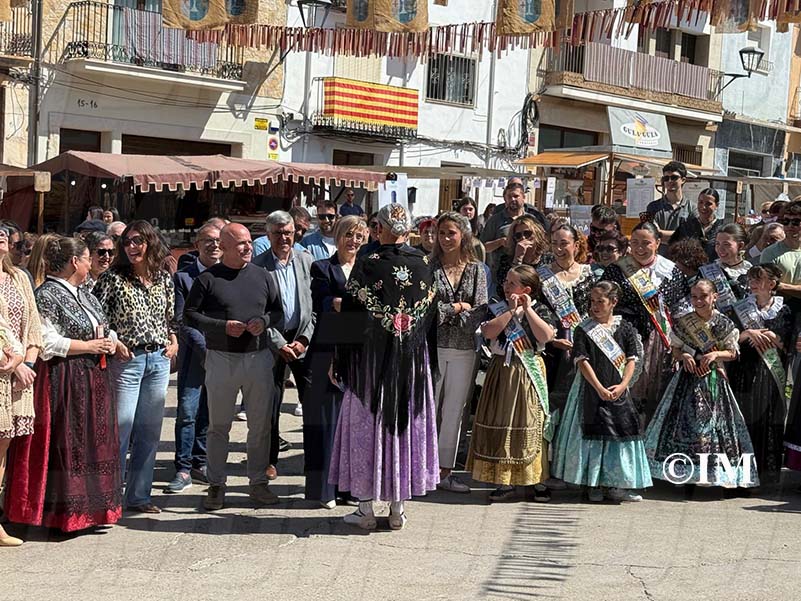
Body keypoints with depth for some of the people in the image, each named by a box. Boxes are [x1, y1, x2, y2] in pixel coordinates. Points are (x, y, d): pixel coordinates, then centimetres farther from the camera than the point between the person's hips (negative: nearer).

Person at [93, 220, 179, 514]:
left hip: (159, 360, 5)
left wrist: (174, 340, 4)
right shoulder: (113, 277, -4)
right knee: (121, 428, -5)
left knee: (150, 431, 9)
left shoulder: (164, 279, 9)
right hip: (126, 359, -5)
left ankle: (138, 495, 18)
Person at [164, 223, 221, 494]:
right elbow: (181, 320, -4)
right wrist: (206, 348, -12)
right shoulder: (183, 277, 1)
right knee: (187, 413, -5)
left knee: (209, 414, 9)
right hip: (194, 356, -2)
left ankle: (199, 464, 20)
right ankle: (183, 470, 1)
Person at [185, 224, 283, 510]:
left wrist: (264, 321, -7)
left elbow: (278, 311, 15)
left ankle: (258, 482, 17)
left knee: (261, 425, 7)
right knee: (219, 425, 4)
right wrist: (222, 326, -13)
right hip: (221, 358, -3)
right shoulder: (208, 279, -2)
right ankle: (216, 485, 13)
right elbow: (190, 314, -2)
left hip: (258, 357, 3)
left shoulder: (262, 276, 8)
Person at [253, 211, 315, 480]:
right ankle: (270, 460, 15)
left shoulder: (308, 262, 3)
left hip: (303, 339, 2)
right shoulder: (257, 266, -5)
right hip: (271, 341, -2)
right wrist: (279, 344, -10)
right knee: (270, 403, 4)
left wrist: (304, 338, -6)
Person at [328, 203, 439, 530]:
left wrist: (339, 362, -2)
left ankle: (366, 509, 10)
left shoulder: (367, 266, -12)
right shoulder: (423, 265, -1)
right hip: (413, 358, 3)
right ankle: (397, 509, 17)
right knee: (407, 422, 12)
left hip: (372, 357, -3)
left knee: (367, 424, 7)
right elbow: (432, 313, 5)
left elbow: (350, 316, -10)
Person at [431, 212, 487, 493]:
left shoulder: (476, 269, 6)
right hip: (433, 345, -2)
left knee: (454, 411, 7)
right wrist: (456, 307, -8)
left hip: (464, 348, 2)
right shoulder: (429, 267, 1)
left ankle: (444, 470, 15)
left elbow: (480, 311, -2)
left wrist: (444, 313, -14)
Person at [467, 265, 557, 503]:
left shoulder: (540, 310, 1)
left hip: (528, 373, -2)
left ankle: (537, 481, 10)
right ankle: (505, 482, 12)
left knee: (530, 424, 0)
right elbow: (488, 332, -12)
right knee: (501, 423, 3)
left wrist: (528, 310, -13)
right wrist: (511, 311, -13)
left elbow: (546, 336, -16)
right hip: (502, 371, 2)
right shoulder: (497, 309, 6)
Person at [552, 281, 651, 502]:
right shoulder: (584, 330, -2)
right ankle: (593, 484, 8)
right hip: (592, 390, -2)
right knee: (593, 433, -1)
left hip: (619, 391, 2)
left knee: (622, 432, 2)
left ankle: (616, 485, 12)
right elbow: (583, 362, -8)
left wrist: (623, 385, -13)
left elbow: (632, 360, 2)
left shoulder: (625, 328, 4)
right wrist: (600, 388, -16)